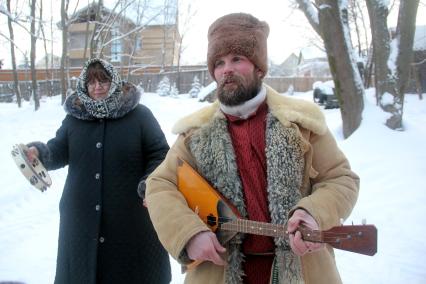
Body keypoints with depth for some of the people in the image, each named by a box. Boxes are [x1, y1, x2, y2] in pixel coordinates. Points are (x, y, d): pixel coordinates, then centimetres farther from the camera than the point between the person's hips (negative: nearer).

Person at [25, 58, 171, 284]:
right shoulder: (74, 117, 7)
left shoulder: (139, 115, -4)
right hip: (82, 218, 4)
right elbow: (59, 152, 10)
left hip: (131, 218, -3)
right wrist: (39, 152, -13)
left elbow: (160, 154, -2)